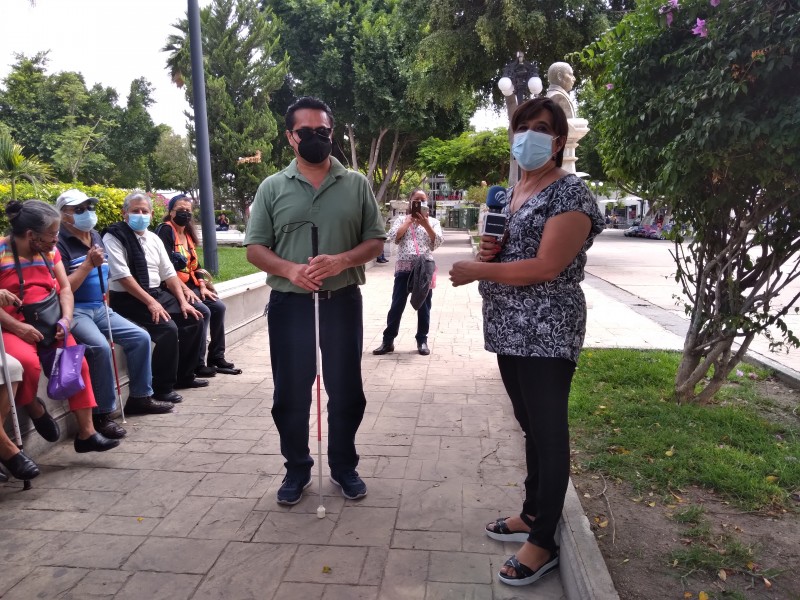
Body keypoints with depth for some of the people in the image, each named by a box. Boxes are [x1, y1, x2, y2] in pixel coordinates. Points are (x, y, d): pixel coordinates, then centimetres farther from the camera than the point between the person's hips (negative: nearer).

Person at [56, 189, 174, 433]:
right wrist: (89, 263, -20)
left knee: (141, 337, -1)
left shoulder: (96, 237, 12)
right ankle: (101, 414, -19)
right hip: (75, 311, -8)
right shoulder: (59, 245, -12)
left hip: (100, 308, 8)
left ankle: (140, 397, 11)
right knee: (100, 347, -31)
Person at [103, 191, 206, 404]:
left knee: (193, 319, -2)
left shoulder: (154, 238, 12)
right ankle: (162, 387, -11)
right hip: (128, 299, -8)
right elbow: (123, 276, -18)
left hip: (157, 293, 8)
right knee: (168, 328, -27)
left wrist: (183, 301, -2)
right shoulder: (114, 238, -9)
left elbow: (169, 273, 10)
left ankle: (184, 376, 12)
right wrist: (150, 302, -23)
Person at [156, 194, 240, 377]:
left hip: (190, 284, 8)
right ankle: (197, 364, -14)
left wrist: (202, 287, 3)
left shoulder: (188, 233, 17)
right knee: (203, 311, -24)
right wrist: (184, 289, -20)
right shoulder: (165, 230, -8)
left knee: (219, 307, -6)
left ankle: (217, 358, 3)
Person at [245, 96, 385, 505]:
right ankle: (297, 469, 28)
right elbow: (255, 248, 2)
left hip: (343, 301, 0)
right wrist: (289, 269, -18)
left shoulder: (356, 184, 4)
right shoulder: (272, 187, 4)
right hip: (289, 303, 0)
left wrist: (342, 261, -17)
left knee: (346, 390, 9)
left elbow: (375, 241, 3)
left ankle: (344, 466, 29)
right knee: (290, 393, 9)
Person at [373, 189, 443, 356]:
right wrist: (409, 221, -9)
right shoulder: (401, 220, 11)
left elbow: (437, 242, -2)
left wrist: (426, 224, -13)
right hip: (404, 268, 0)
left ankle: (422, 340, 17)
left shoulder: (433, 221, 12)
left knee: (424, 306, 6)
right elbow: (393, 237, -5)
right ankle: (388, 341, 8)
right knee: (396, 306, 0)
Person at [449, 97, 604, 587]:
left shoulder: (570, 193, -11)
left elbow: (545, 267, -21)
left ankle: (545, 543, 15)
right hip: (509, 330, 8)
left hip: (546, 334, -8)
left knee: (548, 434, 2)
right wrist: (488, 250, 0)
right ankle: (533, 514, 34)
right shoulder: (511, 193, 15)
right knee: (531, 428, 18)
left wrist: (475, 270, -15)